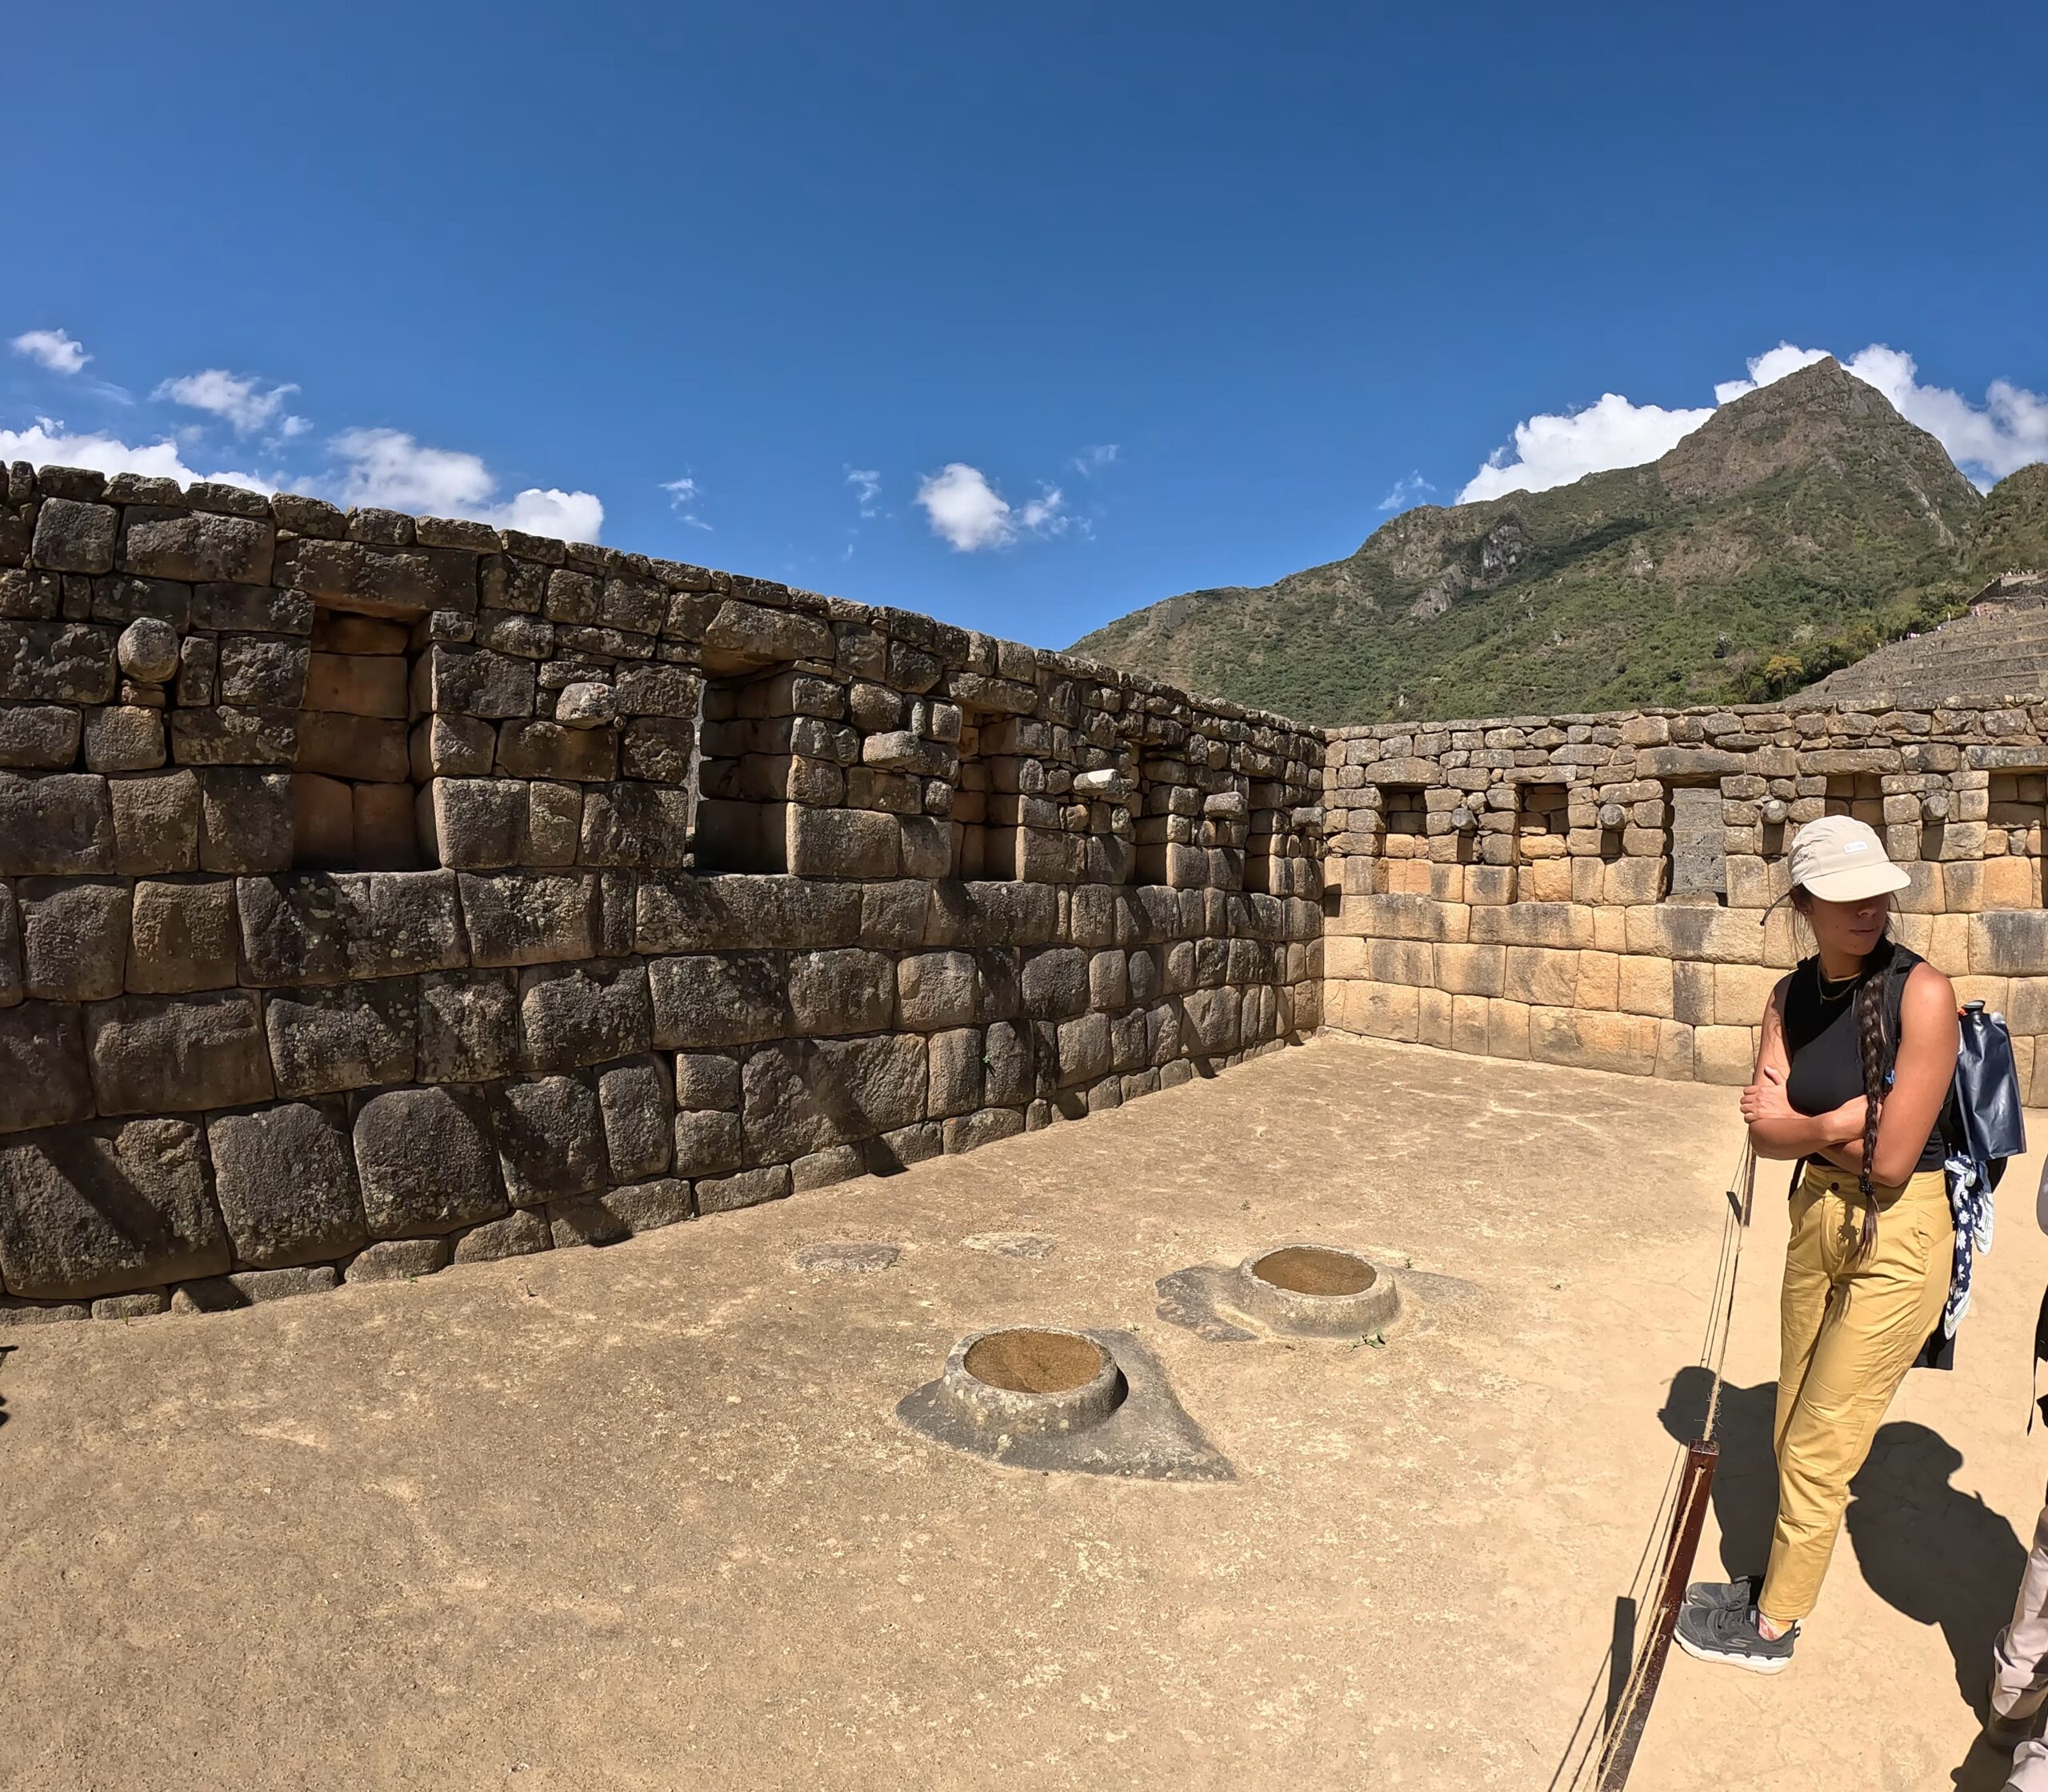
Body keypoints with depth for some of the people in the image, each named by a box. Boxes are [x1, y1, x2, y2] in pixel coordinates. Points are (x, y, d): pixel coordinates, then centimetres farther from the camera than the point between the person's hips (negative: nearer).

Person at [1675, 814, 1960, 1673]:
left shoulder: (1923, 992, -19)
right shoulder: (1791, 997, 0)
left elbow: (1890, 1158, -20)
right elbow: (1763, 1126, -6)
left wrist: (1800, 1123, -7)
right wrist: (1839, 1124, -21)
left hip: (1899, 1237, -6)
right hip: (1816, 1218, 6)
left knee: (1817, 1447, 6)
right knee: (1793, 1434, 19)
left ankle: (1771, 1628, 25)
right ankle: (1782, 1580, 39)